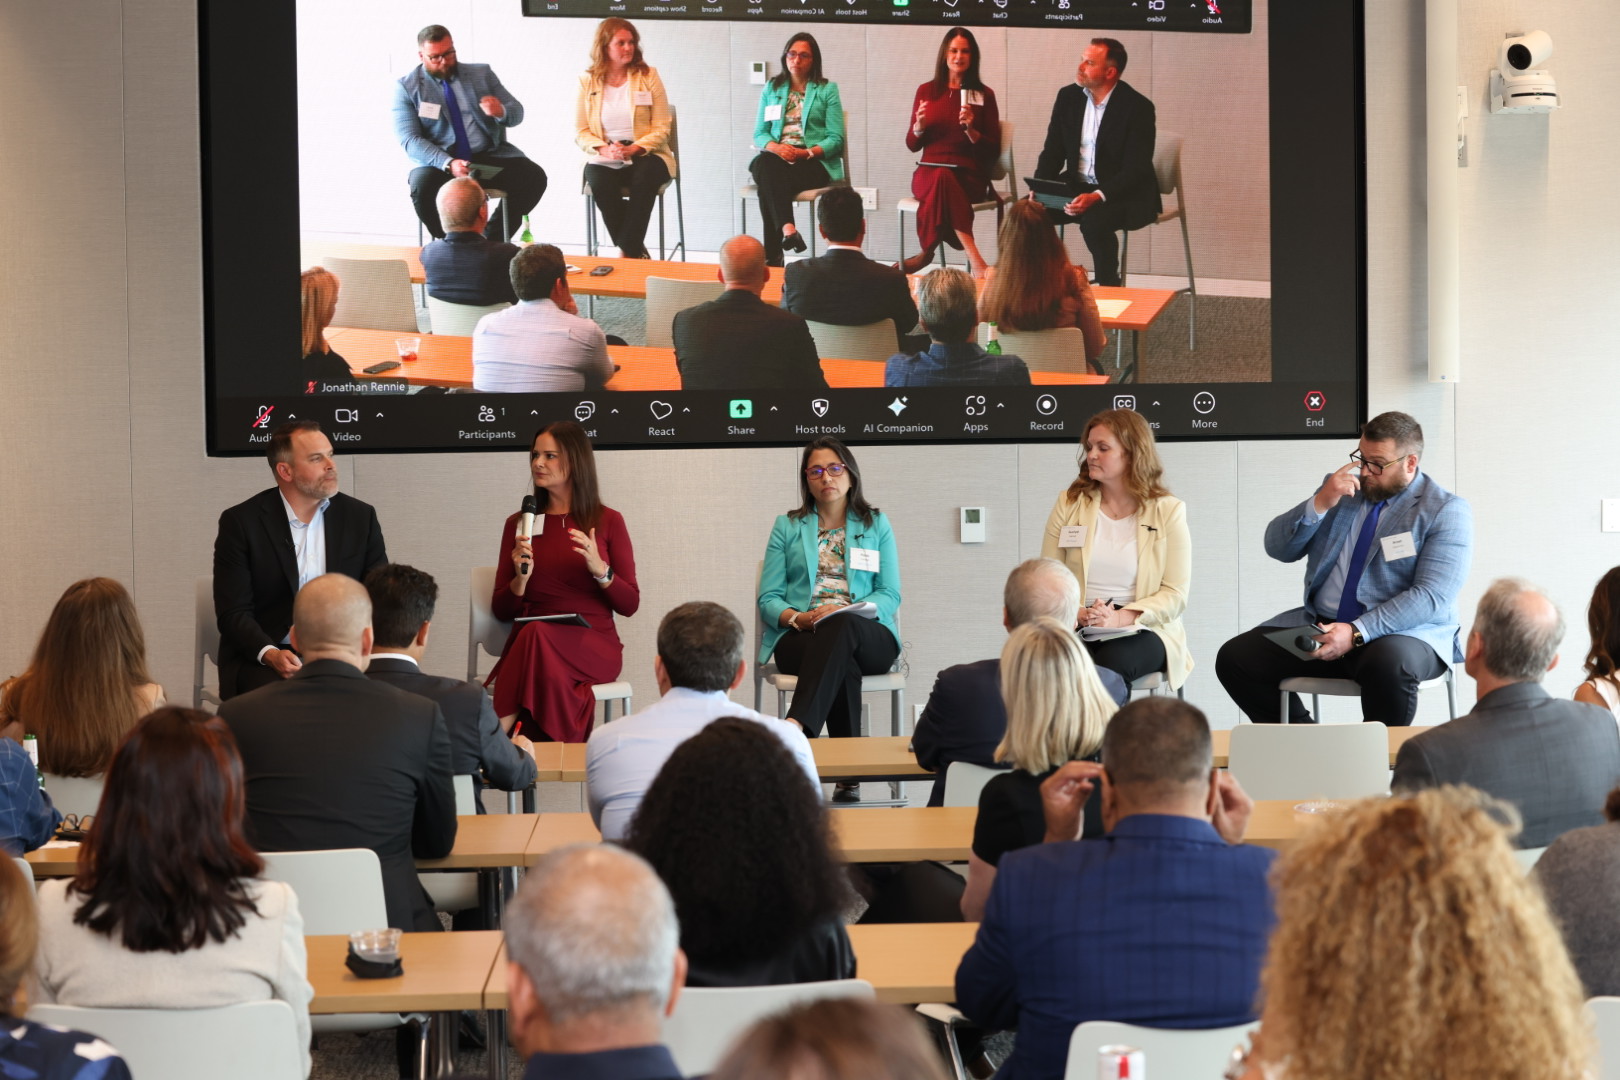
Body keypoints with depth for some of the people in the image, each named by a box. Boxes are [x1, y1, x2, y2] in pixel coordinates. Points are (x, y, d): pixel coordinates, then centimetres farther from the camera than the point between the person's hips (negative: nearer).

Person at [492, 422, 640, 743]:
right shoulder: (519, 524, 13)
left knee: (539, 636, -35)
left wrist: (599, 569, -15)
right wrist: (521, 578, -9)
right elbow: (502, 611, 12)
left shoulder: (608, 521, 6)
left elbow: (629, 605, 3)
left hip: (595, 645, -2)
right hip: (531, 645, 2)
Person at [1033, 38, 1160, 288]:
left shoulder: (1138, 107, -15)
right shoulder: (1068, 97, 3)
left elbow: (1136, 171, -19)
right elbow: (1053, 151, 7)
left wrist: (1097, 197, -33)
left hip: (1124, 194, -6)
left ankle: (1109, 289, -17)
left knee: (1094, 221, -35)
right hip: (1077, 184, 6)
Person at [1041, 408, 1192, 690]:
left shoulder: (1168, 511, 4)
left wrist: (1120, 618, -18)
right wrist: (1080, 614, -17)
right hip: (1077, 632, 1)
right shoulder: (1069, 504, 9)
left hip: (1140, 629, -1)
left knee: (1110, 665, -36)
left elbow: (1175, 594, -2)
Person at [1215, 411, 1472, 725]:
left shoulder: (1446, 511, -4)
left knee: (1388, 664, -40)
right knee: (1234, 658, -13)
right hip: (1320, 625, 6)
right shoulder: (1342, 489, 13)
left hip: (1403, 631, -5)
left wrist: (1357, 633, -26)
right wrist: (1319, 505, -9)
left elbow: (1432, 596, -16)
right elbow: (1277, 548, 10)